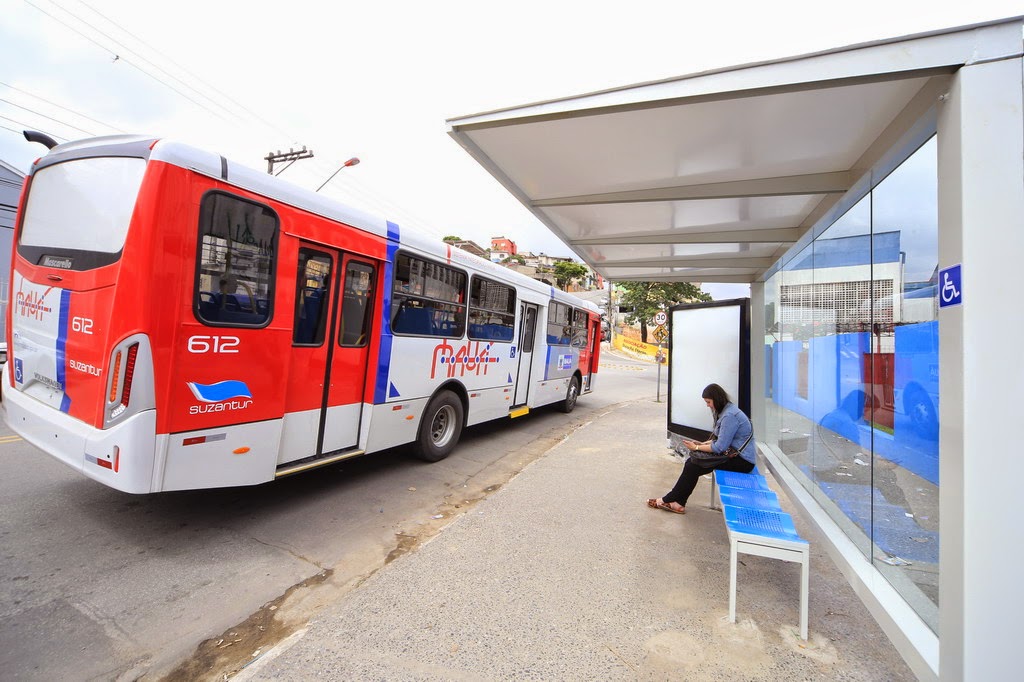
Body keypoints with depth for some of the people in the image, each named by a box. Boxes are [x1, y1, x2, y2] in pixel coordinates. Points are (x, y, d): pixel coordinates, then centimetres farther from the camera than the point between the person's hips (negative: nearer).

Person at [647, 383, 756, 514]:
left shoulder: (730, 416, -22)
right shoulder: (726, 410, 10)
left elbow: (720, 447, -23)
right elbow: (721, 438, 16)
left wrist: (697, 447, -11)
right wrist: (702, 444, 2)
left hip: (742, 461, -9)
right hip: (734, 453, 9)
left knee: (693, 467, -13)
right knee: (691, 462, -2)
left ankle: (667, 500, 1)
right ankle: (678, 503, 0)